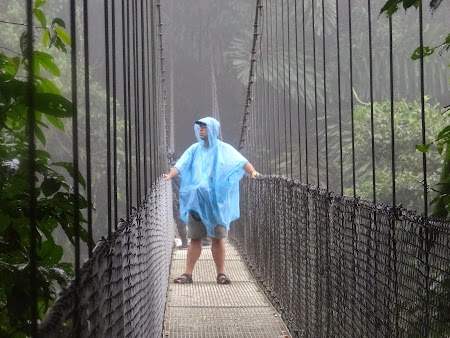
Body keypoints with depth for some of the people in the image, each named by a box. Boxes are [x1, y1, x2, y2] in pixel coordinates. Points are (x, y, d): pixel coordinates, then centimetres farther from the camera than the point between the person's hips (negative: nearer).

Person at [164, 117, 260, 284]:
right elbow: (180, 165, 1)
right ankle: (188, 274, 1)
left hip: (217, 200, -2)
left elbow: (242, 161, -8)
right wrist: (170, 175, -18)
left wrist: (253, 171, -26)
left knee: (218, 238, 0)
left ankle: (221, 273, 8)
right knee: (195, 238, 0)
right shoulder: (194, 150, 12)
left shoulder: (224, 149, 4)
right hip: (196, 200, 2)